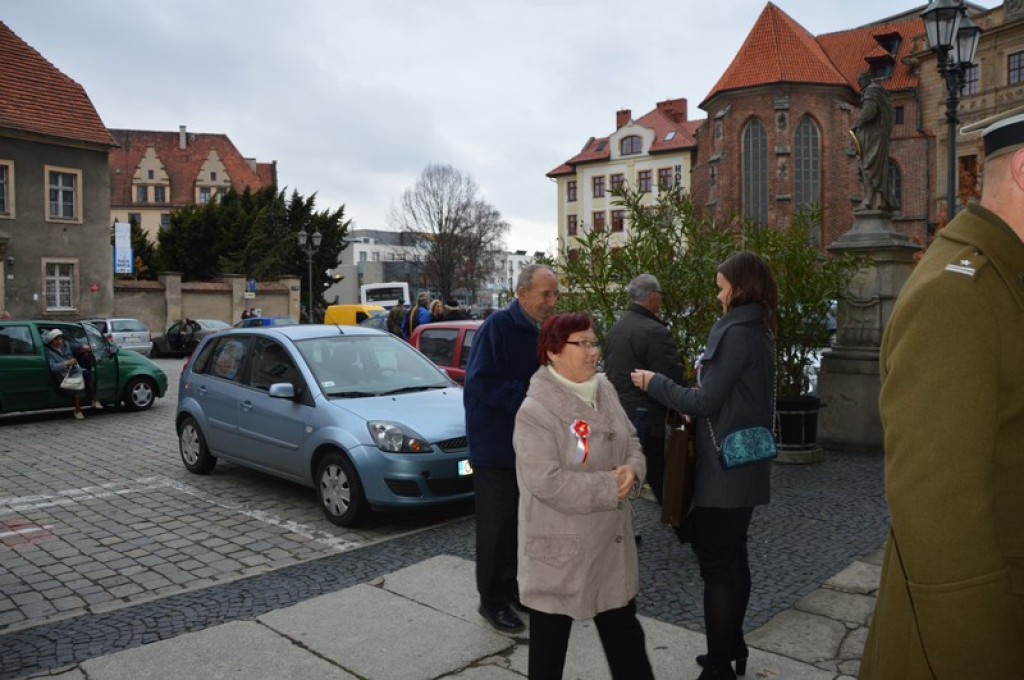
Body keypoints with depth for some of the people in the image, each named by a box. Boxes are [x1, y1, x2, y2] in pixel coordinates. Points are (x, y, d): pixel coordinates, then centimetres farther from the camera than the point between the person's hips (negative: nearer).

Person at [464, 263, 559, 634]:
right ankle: (492, 600, 16)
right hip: (494, 444, -8)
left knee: (519, 519, 16)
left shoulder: (536, 332, 9)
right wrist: (528, 399, -23)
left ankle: (510, 586, 32)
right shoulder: (497, 326, -16)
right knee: (496, 523, 2)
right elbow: (481, 381, -23)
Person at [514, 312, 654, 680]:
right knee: (550, 637, 12)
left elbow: (630, 442, 11)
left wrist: (632, 471, -11)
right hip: (561, 548, -7)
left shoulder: (605, 390, 3)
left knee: (624, 630, 22)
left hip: (611, 539, 7)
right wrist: (609, 487, -21)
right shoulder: (536, 410, -20)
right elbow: (547, 482, -26)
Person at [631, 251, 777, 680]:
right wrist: (705, 378, 9)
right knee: (734, 559, 18)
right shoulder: (758, 333, 11)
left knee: (716, 566, -1)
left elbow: (704, 403, -19)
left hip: (724, 470, -9)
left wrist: (654, 383, -9)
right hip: (744, 467, 10)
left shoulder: (734, 333, -18)